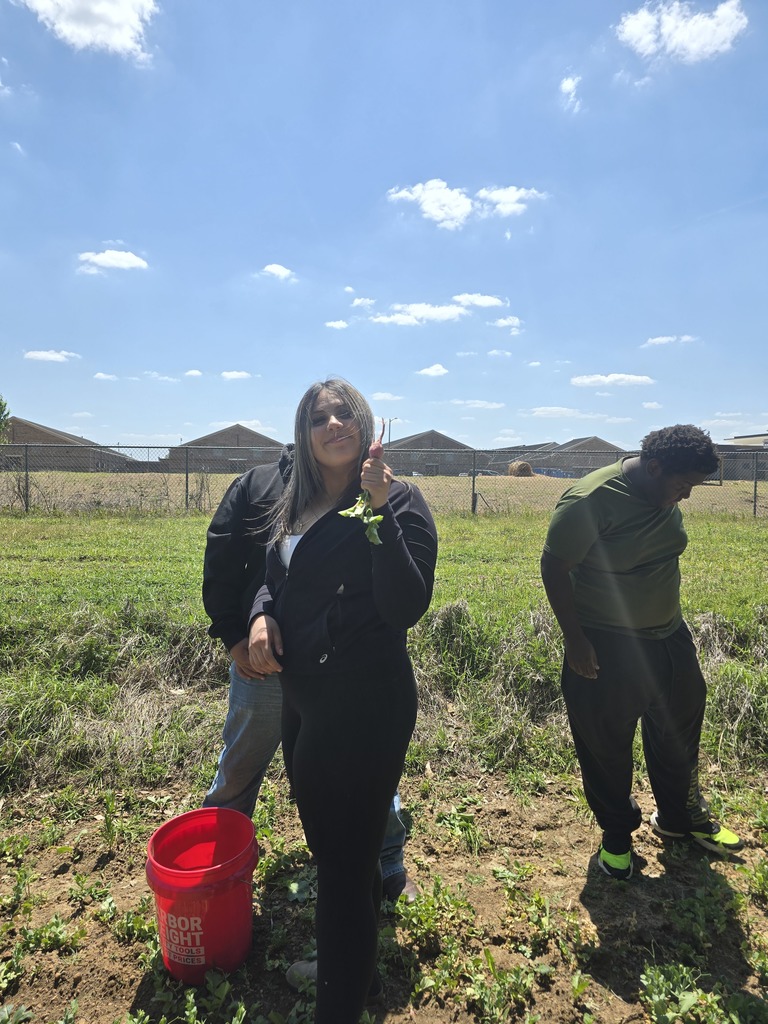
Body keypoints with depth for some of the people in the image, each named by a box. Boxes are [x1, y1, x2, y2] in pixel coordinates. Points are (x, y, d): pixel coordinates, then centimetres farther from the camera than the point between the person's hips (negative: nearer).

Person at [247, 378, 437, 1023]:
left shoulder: (398, 500, -13)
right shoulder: (298, 504, 7)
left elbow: (407, 607, -23)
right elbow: (275, 577, 18)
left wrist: (382, 511, -29)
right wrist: (262, 614, -4)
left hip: (365, 702, -8)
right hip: (302, 696, 8)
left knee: (344, 859, 4)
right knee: (328, 845, 25)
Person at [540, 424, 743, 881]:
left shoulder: (665, 496, -2)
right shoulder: (590, 501, -25)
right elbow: (554, 567, -20)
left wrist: (673, 621, 17)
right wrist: (575, 640, -19)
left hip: (669, 637, 8)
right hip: (605, 650, -7)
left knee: (680, 732, 22)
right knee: (607, 747, 9)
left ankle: (680, 818, 47)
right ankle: (617, 835, 34)